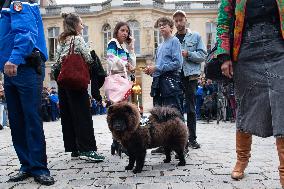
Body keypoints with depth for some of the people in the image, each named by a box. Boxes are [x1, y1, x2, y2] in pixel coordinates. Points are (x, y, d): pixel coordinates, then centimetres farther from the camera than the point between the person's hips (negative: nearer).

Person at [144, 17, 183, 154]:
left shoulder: (174, 41, 0)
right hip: (159, 81, 8)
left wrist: (157, 68, -12)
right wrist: (151, 70, 7)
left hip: (171, 80, -8)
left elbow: (177, 63, -12)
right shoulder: (160, 46, 24)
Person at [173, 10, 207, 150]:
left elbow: (203, 55, 0)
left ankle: (192, 138, 11)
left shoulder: (195, 36, 8)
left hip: (190, 76, -2)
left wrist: (188, 54, -12)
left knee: (191, 108, 3)